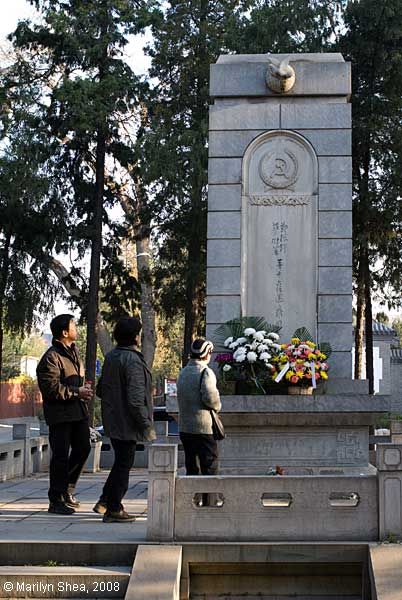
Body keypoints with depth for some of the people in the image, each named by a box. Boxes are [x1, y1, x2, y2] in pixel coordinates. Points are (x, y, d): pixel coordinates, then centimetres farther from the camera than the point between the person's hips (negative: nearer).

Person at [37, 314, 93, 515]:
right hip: (60, 413, -9)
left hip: (78, 410, 9)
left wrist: (84, 390, 9)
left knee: (83, 448, 12)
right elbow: (51, 388, -21)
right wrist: (76, 392, -17)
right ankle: (56, 501, 7)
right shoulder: (51, 358, -16)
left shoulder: (73, 350, 13)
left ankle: (67, 488, 30)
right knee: (61, 456, -3)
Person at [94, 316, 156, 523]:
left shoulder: (110, 357, 7)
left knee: (121, 462, 21)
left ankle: (105, 501, 23)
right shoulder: (133, 361, -20)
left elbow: (100, 390, 15)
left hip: (112, 421, 9)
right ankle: (113, 509, 9)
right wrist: (147, 425, -18)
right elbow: (135, 399, -24)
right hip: (126, 422, -8)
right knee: (123, 464, 2)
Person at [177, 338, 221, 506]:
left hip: (184, 426, 7)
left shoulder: (183, 372, 13)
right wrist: (217, 406, -1)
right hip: (203, 427, -7)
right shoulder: (205, 372, -11)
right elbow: (210, 397, -21)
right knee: (209, 465, 0)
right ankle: (208, 501, -1)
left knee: (191, 466, 13)